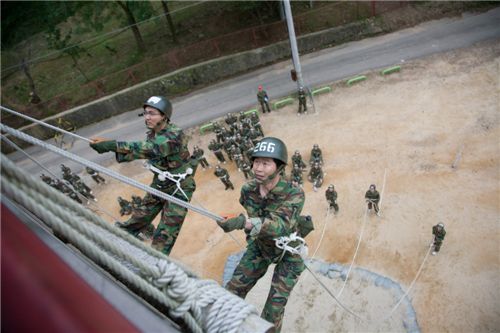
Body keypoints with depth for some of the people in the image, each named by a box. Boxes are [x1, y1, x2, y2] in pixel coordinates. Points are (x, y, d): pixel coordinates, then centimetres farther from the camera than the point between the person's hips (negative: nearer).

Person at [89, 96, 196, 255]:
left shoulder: (174, 135, -27)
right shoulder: (152, 134, 1)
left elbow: (148, 149, -39)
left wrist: (112, 145, -44)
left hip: (179, 188, -7)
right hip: (159, 183, 7)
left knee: (165, 234, -3)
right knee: (139, 218, 17)